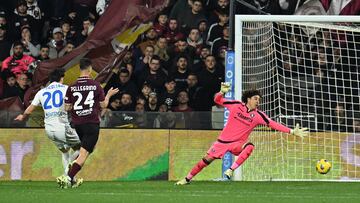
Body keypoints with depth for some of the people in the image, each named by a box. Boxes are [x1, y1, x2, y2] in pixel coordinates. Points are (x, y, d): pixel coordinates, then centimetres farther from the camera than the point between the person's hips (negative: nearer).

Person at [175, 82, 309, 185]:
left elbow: (273, 124, -12)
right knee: (207, 159, -2)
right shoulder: (236, 105, -7)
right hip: (223, 141, 0)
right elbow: (217, 100, -1)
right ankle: (187, 178, 17)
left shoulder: (258, 115, -7)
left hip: (238, 144, 0)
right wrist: (222, 92, -24)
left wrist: (292, 132, -20)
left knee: (249, 146, -33)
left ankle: (231, 170, -29)